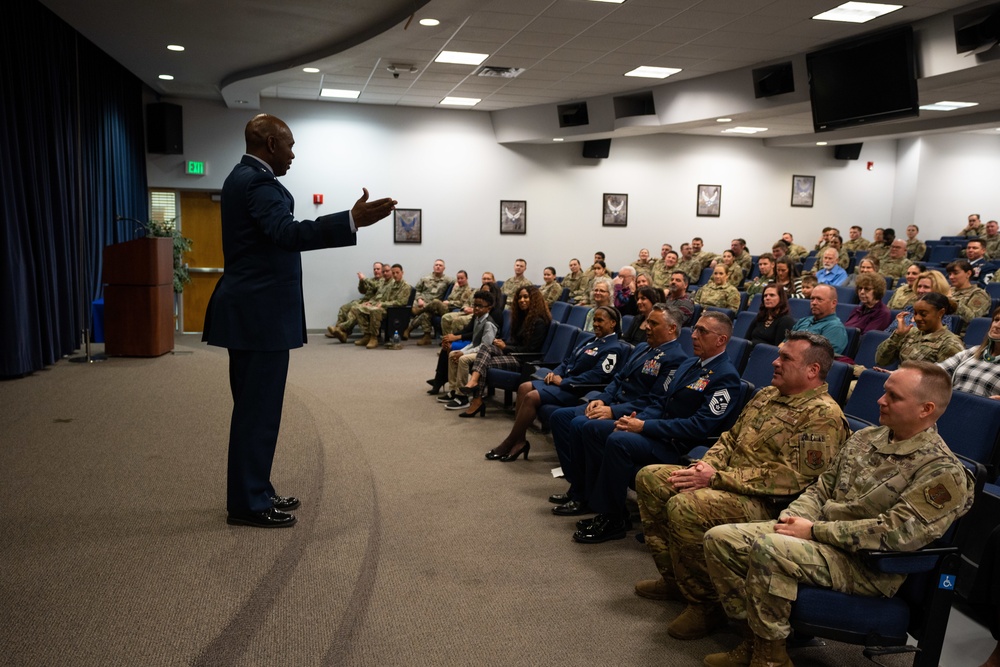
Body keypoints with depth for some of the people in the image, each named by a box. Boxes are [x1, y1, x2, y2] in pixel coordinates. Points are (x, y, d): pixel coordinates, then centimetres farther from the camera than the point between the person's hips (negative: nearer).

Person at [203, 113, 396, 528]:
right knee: (259, 409, -5)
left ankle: (253, 493, 25)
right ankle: (248, 504, 4)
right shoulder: (256, 181, -15)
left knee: (254, 407, 15)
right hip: (261, 313, -11)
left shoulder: (245, 177, 18)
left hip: (253, 310, 11)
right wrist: (352, 221, -36)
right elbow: (289, 233, -30)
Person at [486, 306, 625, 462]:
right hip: (564, 381, 10)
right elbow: (567, 360, 22)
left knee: (531, 397, -23)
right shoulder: (592, 340, 20)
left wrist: (562, 382, -19)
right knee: (524, 388, -6)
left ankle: (508, 444, -13)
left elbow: (595, 376, -20)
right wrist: (555, 373, 1)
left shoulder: (613, 349, -10)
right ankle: (519, 440, -9)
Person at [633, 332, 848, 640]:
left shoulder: (823, 415, -15)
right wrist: (706, 464, -2)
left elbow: (792, 478, -23)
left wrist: (717, 478, -23)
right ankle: (674, 578, 11)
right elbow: (731, 437, 21)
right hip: (727, 481, 10)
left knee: (685, 506, -32)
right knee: (650, 477, 2)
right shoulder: (768, 395, 14)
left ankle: (706, 605, -10)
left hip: (767, 503, -10)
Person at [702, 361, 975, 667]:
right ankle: (753, 642, 4)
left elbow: (897, 532, -22)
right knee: (720, 538, -8)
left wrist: (815, 530, -18)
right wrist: (792, 518, -4)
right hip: (820, 536, 8)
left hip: (867, 565, -8)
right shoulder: (866, 438, 12)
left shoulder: (943, 471, -13)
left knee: (767, 549, -33)